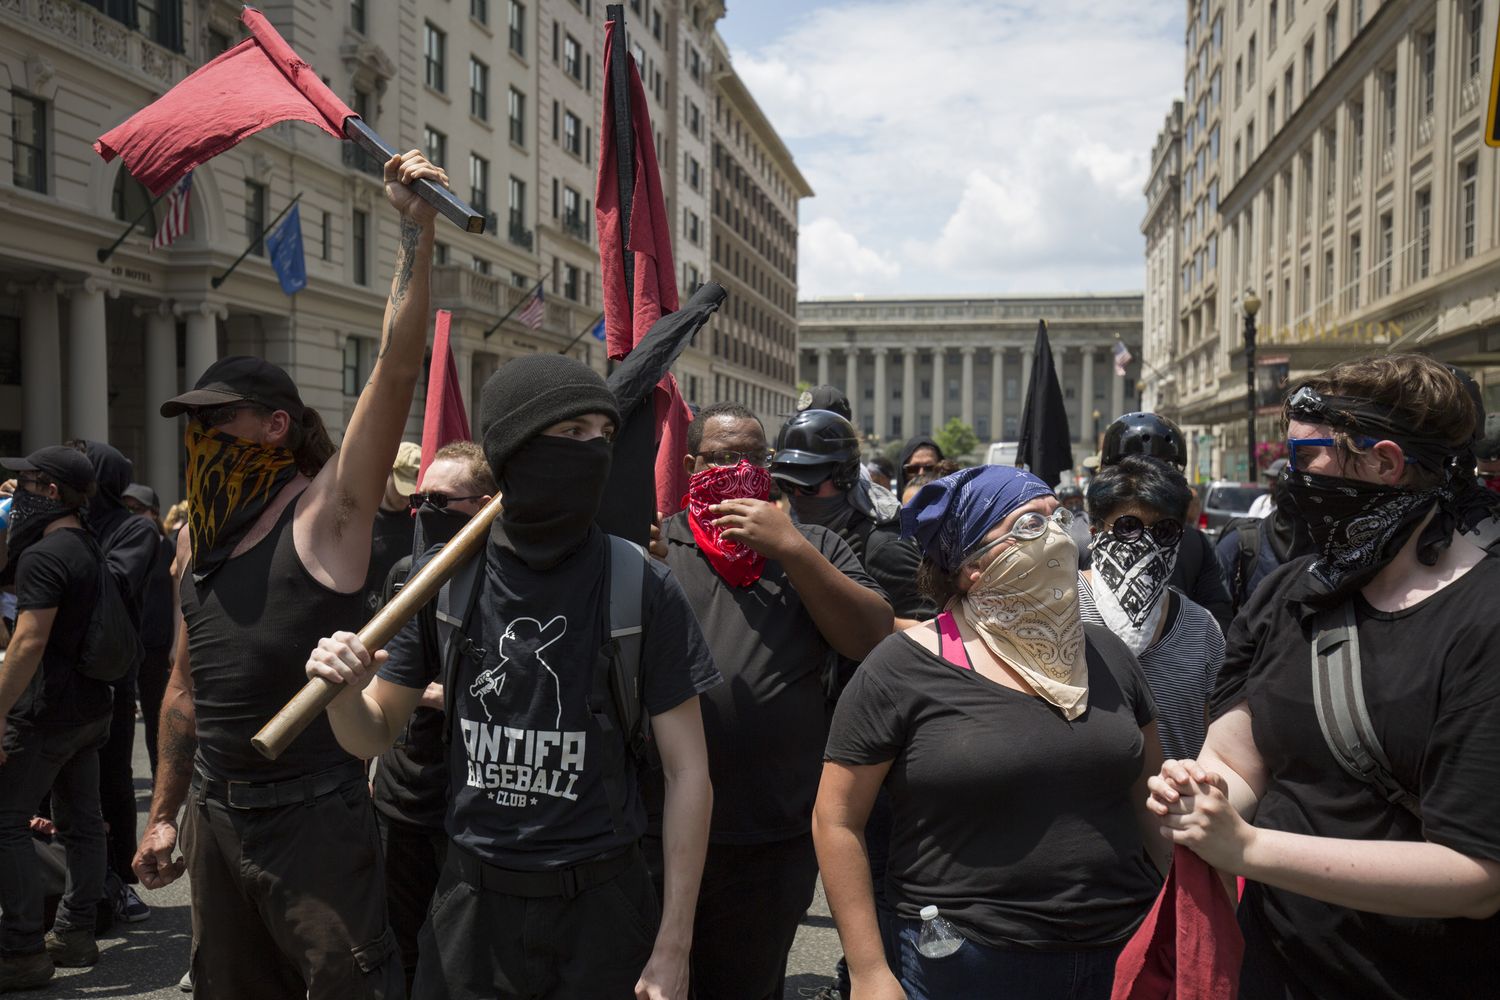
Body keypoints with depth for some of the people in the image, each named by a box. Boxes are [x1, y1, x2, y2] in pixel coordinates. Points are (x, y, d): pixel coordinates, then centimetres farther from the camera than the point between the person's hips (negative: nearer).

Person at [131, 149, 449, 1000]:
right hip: (217, 811, 7)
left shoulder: (327, 511, -11)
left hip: (316, 816, -7)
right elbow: (187, 685, 16)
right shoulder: (197, 539, 9)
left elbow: (398, 371, -23)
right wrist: (165, 813, 17)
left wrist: (417, 232, -27)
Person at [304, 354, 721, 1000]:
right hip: (471, 902, 2)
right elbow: (375, 737, 5)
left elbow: (687, 771, -7)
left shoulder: (642, 589, -11)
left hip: (599, 906, -2)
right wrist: (343, 690, -18)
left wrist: (673, 947, -8)